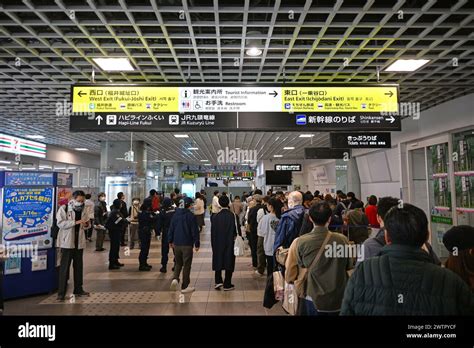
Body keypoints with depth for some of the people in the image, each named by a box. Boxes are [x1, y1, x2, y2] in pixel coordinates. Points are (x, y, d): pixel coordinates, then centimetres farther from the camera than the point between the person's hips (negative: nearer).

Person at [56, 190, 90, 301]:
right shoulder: (64, 209, -7)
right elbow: (60, 223, -18)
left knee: (79, 266, 13)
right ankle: (61, 293, 7)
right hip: (67, 242, -5)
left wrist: (87, 223, -7)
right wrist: (76, 222, -27)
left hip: (79, 242, 5)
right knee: (64, 267, -2)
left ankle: (78, 289, 25)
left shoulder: (83, 210, 7)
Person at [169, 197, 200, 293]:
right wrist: (197, 244, -4)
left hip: (176, 244, 5)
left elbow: (171, 228, 10)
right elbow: (195, 231, -11)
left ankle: (175, 278, -2)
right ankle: (184, 287, 12)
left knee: (178, 263, 21)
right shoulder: (190, 216, -12)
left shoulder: (175, 215, 4)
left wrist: (170, 241, 20)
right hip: (187, 244, -5)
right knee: (186, 265, 6)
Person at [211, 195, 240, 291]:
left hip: (218, 244, 1)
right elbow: (237, 230, -7)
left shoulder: (215, 217, -6)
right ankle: (227, 285, 13)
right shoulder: (233, 216, -11)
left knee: (218, 261, 17)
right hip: (230, 244, -1)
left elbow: (212, 232, -1)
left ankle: (218, 281, 9)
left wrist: (213, 245, 8)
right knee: (229, 262, 8)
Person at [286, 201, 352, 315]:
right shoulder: (342, 240, -13)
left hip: (314, 300, -1)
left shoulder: (299, 242, -17)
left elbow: (290, 276, -9)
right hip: (340, 300, 2)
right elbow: (349, 267, 3)